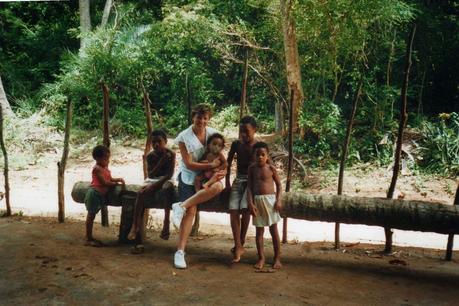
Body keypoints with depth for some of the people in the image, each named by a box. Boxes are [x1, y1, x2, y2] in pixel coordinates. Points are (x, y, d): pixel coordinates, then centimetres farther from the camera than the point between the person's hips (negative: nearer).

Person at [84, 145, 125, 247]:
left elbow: (110, 179, 20)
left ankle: (90, 237, 20)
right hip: (94, 193, -9)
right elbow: (104, 182, -17)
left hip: (100, 195, 9)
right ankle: (88, 239, 0)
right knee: (91, 215, -4)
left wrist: (119, 179, 2)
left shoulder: (105, 168, 16)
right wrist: (116, 183, -9)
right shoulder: (97, 168, -13)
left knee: (92, 215, 13)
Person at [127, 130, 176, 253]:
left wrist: (156, 184, -25)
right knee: (141, 193, -26)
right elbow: (150, 174, -10)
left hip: (166, 179, -3)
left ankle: (166, 222, -30)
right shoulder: (150, 156, -2)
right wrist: (161, 162, -22)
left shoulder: (170, 154, -10)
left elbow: (170, 173, -16)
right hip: (152, 180, 3)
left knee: (167, 188, -39)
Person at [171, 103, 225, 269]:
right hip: (189, 175, -3)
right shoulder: (184, 137, -10)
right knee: (191, 210, -22)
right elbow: (189, 164, -13)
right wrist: (212, 165, -22)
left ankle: (181, 206, -26)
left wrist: (223, 170, -15)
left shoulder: (213, 133, 0)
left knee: (218, 187, -34)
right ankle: (180, 251, -15)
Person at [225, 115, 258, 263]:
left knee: (244, 208, -24)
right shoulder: (236, 144, 3)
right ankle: (238, 246, -12)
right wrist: (227, 182, 7)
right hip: (238, 180, 3)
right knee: (233, 209, -16)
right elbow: (228, 163, 12)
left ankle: (241, 243, -8)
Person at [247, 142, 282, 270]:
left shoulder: (271, 168, -2)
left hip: (270, 199, -2)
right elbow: (249, 186, 0)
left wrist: (278, 200, -8)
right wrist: (251, 203, -9)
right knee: (259, 231, 7)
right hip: (257, 200, 2)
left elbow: (279, 185, 3)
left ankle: (277, 258, 15)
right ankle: (261, 258, 17)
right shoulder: (252, 168, 2)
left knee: (274, 230, 5)